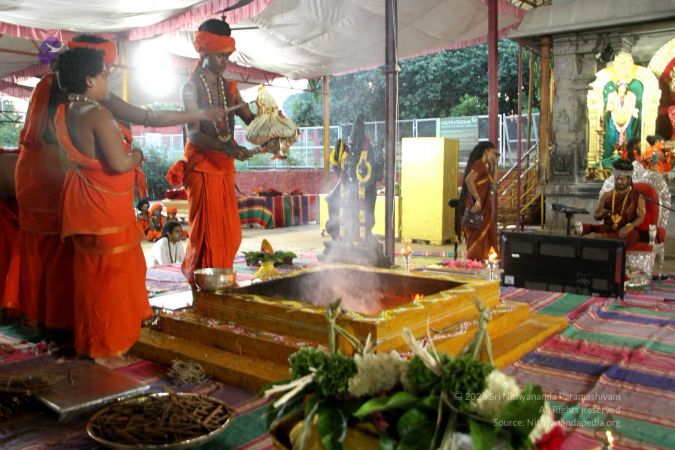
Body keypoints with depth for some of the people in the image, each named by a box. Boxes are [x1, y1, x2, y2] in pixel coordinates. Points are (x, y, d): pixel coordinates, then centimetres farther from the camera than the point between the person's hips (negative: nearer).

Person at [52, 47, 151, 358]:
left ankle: (89, 337, 37)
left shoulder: (64, 113, 5)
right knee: (111, 273, 5)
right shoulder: (99, 115, -23)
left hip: (82, 200, 9)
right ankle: (108, 342, 19)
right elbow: (119, 164, -27)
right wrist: (137, 155, -7)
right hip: (105, 205, -9)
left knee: (90, 271, 21)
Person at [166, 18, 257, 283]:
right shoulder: (191, 87, -8)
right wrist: (227, 147, -34)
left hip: (224, 165, 6)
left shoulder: (229, 86, 11)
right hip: (201, 165, -6)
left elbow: (249, 118, 4)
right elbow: (193, 133, -19)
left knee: (229, 231, 10)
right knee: (207, 230, -3)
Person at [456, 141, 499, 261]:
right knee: (478, 243, -7)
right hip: (477, 210, -10)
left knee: (480, 244, 13)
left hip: (483, 210, 10)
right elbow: (469, 180, -27)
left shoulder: (483, 166, 18)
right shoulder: (480, 164, -12)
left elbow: (492, 183, 27)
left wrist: (494, 165, 22)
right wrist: (477, 200, -26)